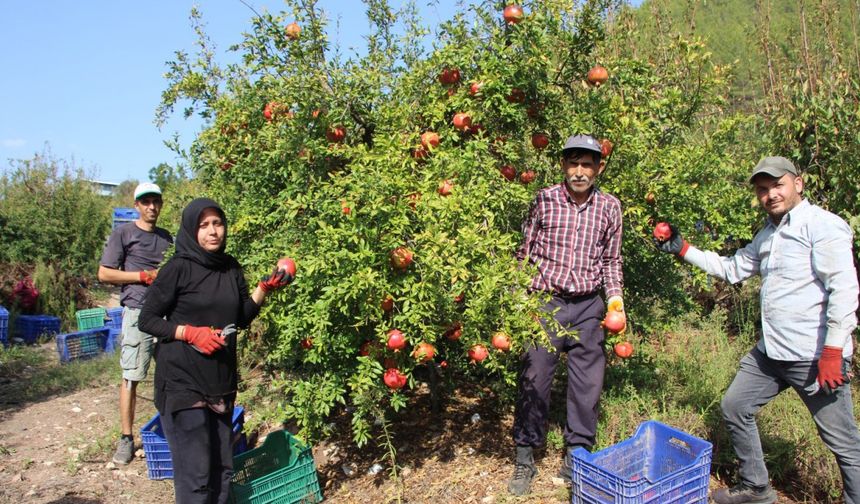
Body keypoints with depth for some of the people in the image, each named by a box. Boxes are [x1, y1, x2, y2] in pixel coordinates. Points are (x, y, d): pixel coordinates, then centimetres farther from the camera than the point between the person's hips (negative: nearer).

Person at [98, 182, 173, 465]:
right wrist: (145, 275, -7)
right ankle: (126, 438, 4)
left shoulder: (167, 238, 18)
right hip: (138, 312, -4)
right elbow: (104, 274, -1)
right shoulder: (123, 234, 3)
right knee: (131, 376, -3)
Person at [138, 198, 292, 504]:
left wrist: (265, 288, -2)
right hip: (182, 383, -5)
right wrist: (191, 333, -18)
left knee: (222, 469, 13)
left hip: (222, 381, 6)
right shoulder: (178, 269, -10)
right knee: (195, 473, -1)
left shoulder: (231, 268, 6)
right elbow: (147, 319, -6)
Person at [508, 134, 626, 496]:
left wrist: (615, 297, 0)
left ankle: (576, 459, 24)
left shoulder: (610, 207, 4)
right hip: (545, 302, -2)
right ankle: (524, 458, 19)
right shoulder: (544, 200, -2)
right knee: (534, 379, 2)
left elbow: (611, 260, 12)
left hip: (589, 306, 2)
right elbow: (524, 252, 3)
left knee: (587, 384, 7)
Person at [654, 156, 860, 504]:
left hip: (815, 357, -9)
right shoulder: (766, 235, 16)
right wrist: (682, 249, 18)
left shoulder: (823, 225, -10)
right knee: (734, 407, 16)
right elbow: (732, 269, 25)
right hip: (769, 353, 9)